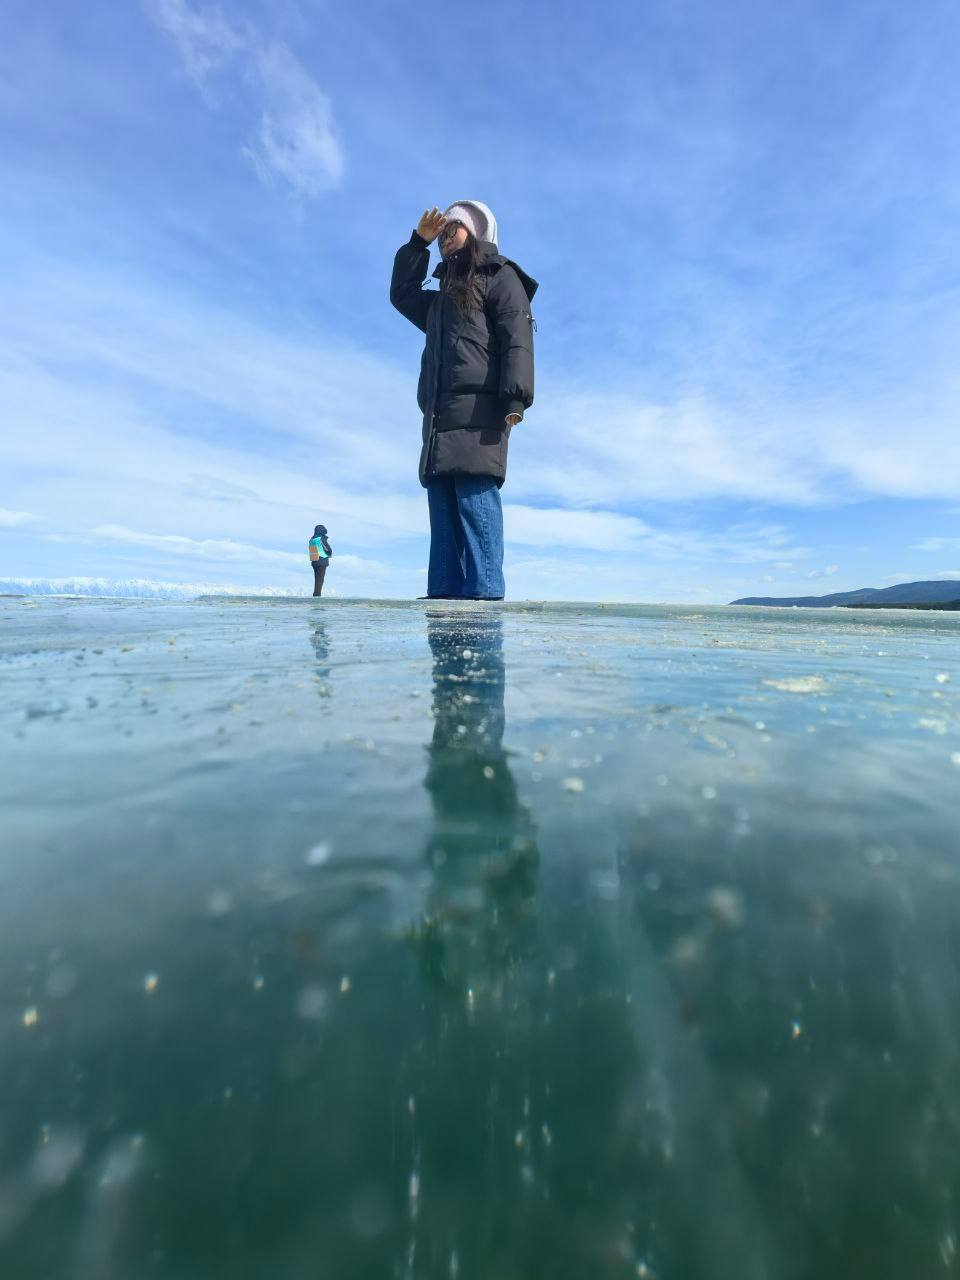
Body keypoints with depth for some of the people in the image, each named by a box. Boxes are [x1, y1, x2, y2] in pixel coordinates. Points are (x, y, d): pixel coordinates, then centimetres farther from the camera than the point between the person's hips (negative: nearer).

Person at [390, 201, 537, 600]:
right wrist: (418, 242, 35)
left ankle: (484, 590, -23)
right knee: (443, 510, -4)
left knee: (475, 501, -19)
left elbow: (517, 338, -3)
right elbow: (402, 295, 45)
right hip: (440, 417, 7)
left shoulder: (500, 277, 12)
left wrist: (515, 397, -19)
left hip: (478, 410, -7)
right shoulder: (443, 295, 36)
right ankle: (445, 591, -6)